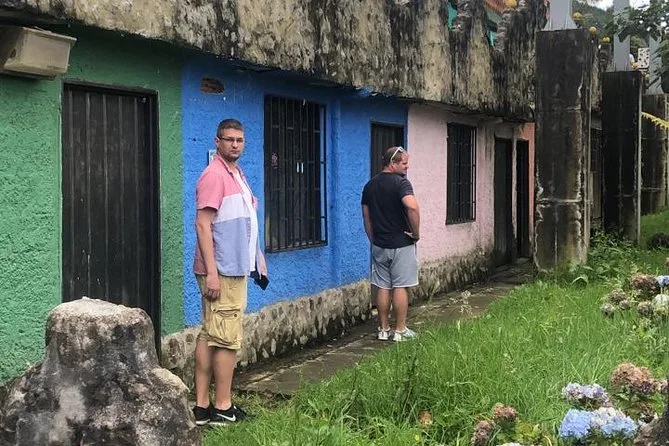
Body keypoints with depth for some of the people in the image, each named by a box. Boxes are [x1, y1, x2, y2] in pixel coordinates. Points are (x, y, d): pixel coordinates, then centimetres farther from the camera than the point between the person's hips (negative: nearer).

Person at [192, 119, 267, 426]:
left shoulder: (237, 174, 17)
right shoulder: (214, 175, -13)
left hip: (235, 268, 9)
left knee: (209, 336, 10)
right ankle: (223, 408, 4)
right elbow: (203, 224, -19)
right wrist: (211, 272, -23)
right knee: (227, 339, -4)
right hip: (222, 271, -9)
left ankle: (202, 406, 15)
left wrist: (257, 260, 21)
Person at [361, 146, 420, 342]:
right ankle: (400, 330, 7)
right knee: (400, 287, 1)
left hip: (379, 245, 6)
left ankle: (383, 329, 15)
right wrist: (416, 232, -17)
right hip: (402, 244, -6)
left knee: (383, 287, 10)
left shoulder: (370, 185, 9)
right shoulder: (401, 182, -13)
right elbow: (412, 207, -30)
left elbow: (366, 217, 13)